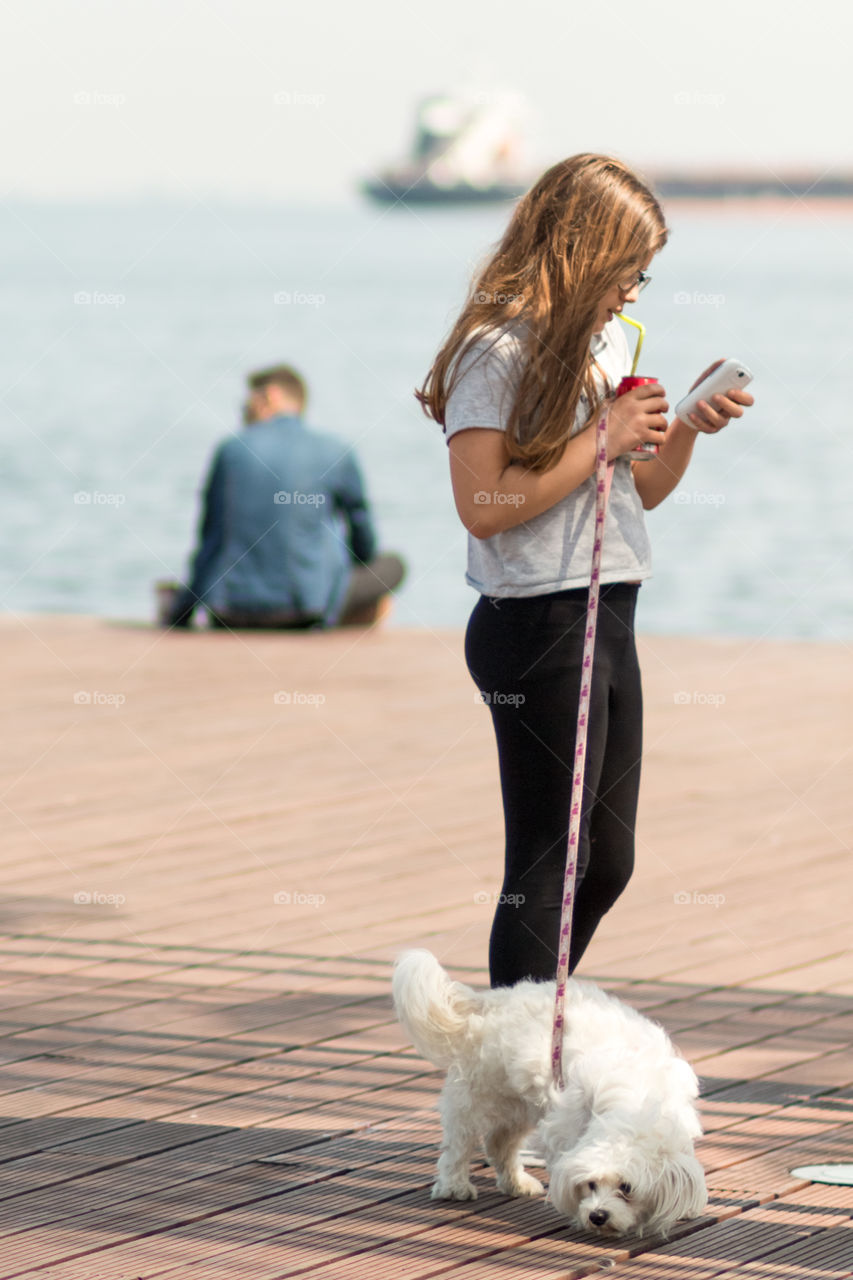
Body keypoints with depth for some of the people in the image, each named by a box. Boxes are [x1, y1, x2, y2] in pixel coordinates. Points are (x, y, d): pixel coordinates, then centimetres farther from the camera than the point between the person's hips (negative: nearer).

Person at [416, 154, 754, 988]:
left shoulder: (606, 341, 15)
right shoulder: (498, 349, -12)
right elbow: (482, 506, -20)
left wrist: (689, 425, 4)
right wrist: (601, 440, -17)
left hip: (608, 619, 9)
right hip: (539, 626, -9)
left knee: (607, 864, 14)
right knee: (546, 865, -5)